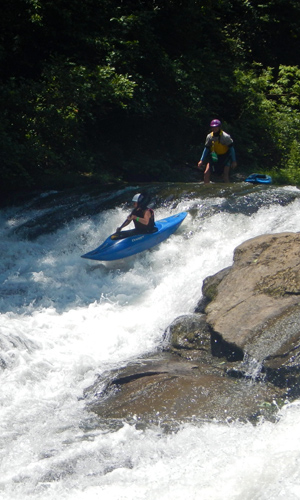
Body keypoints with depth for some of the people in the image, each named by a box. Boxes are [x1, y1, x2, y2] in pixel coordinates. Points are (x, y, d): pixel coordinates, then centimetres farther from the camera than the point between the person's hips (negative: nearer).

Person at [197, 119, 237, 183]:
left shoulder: (225, 137, -19)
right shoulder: (209, 137, -6)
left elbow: (231, 148, -13)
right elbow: (206, 148, 4)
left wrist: (234, 161, -15)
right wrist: (201, 161, 0)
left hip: (225, 157, -4)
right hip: (214, 157, 4)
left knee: (225, 175, -14)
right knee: (206, 173, -8)